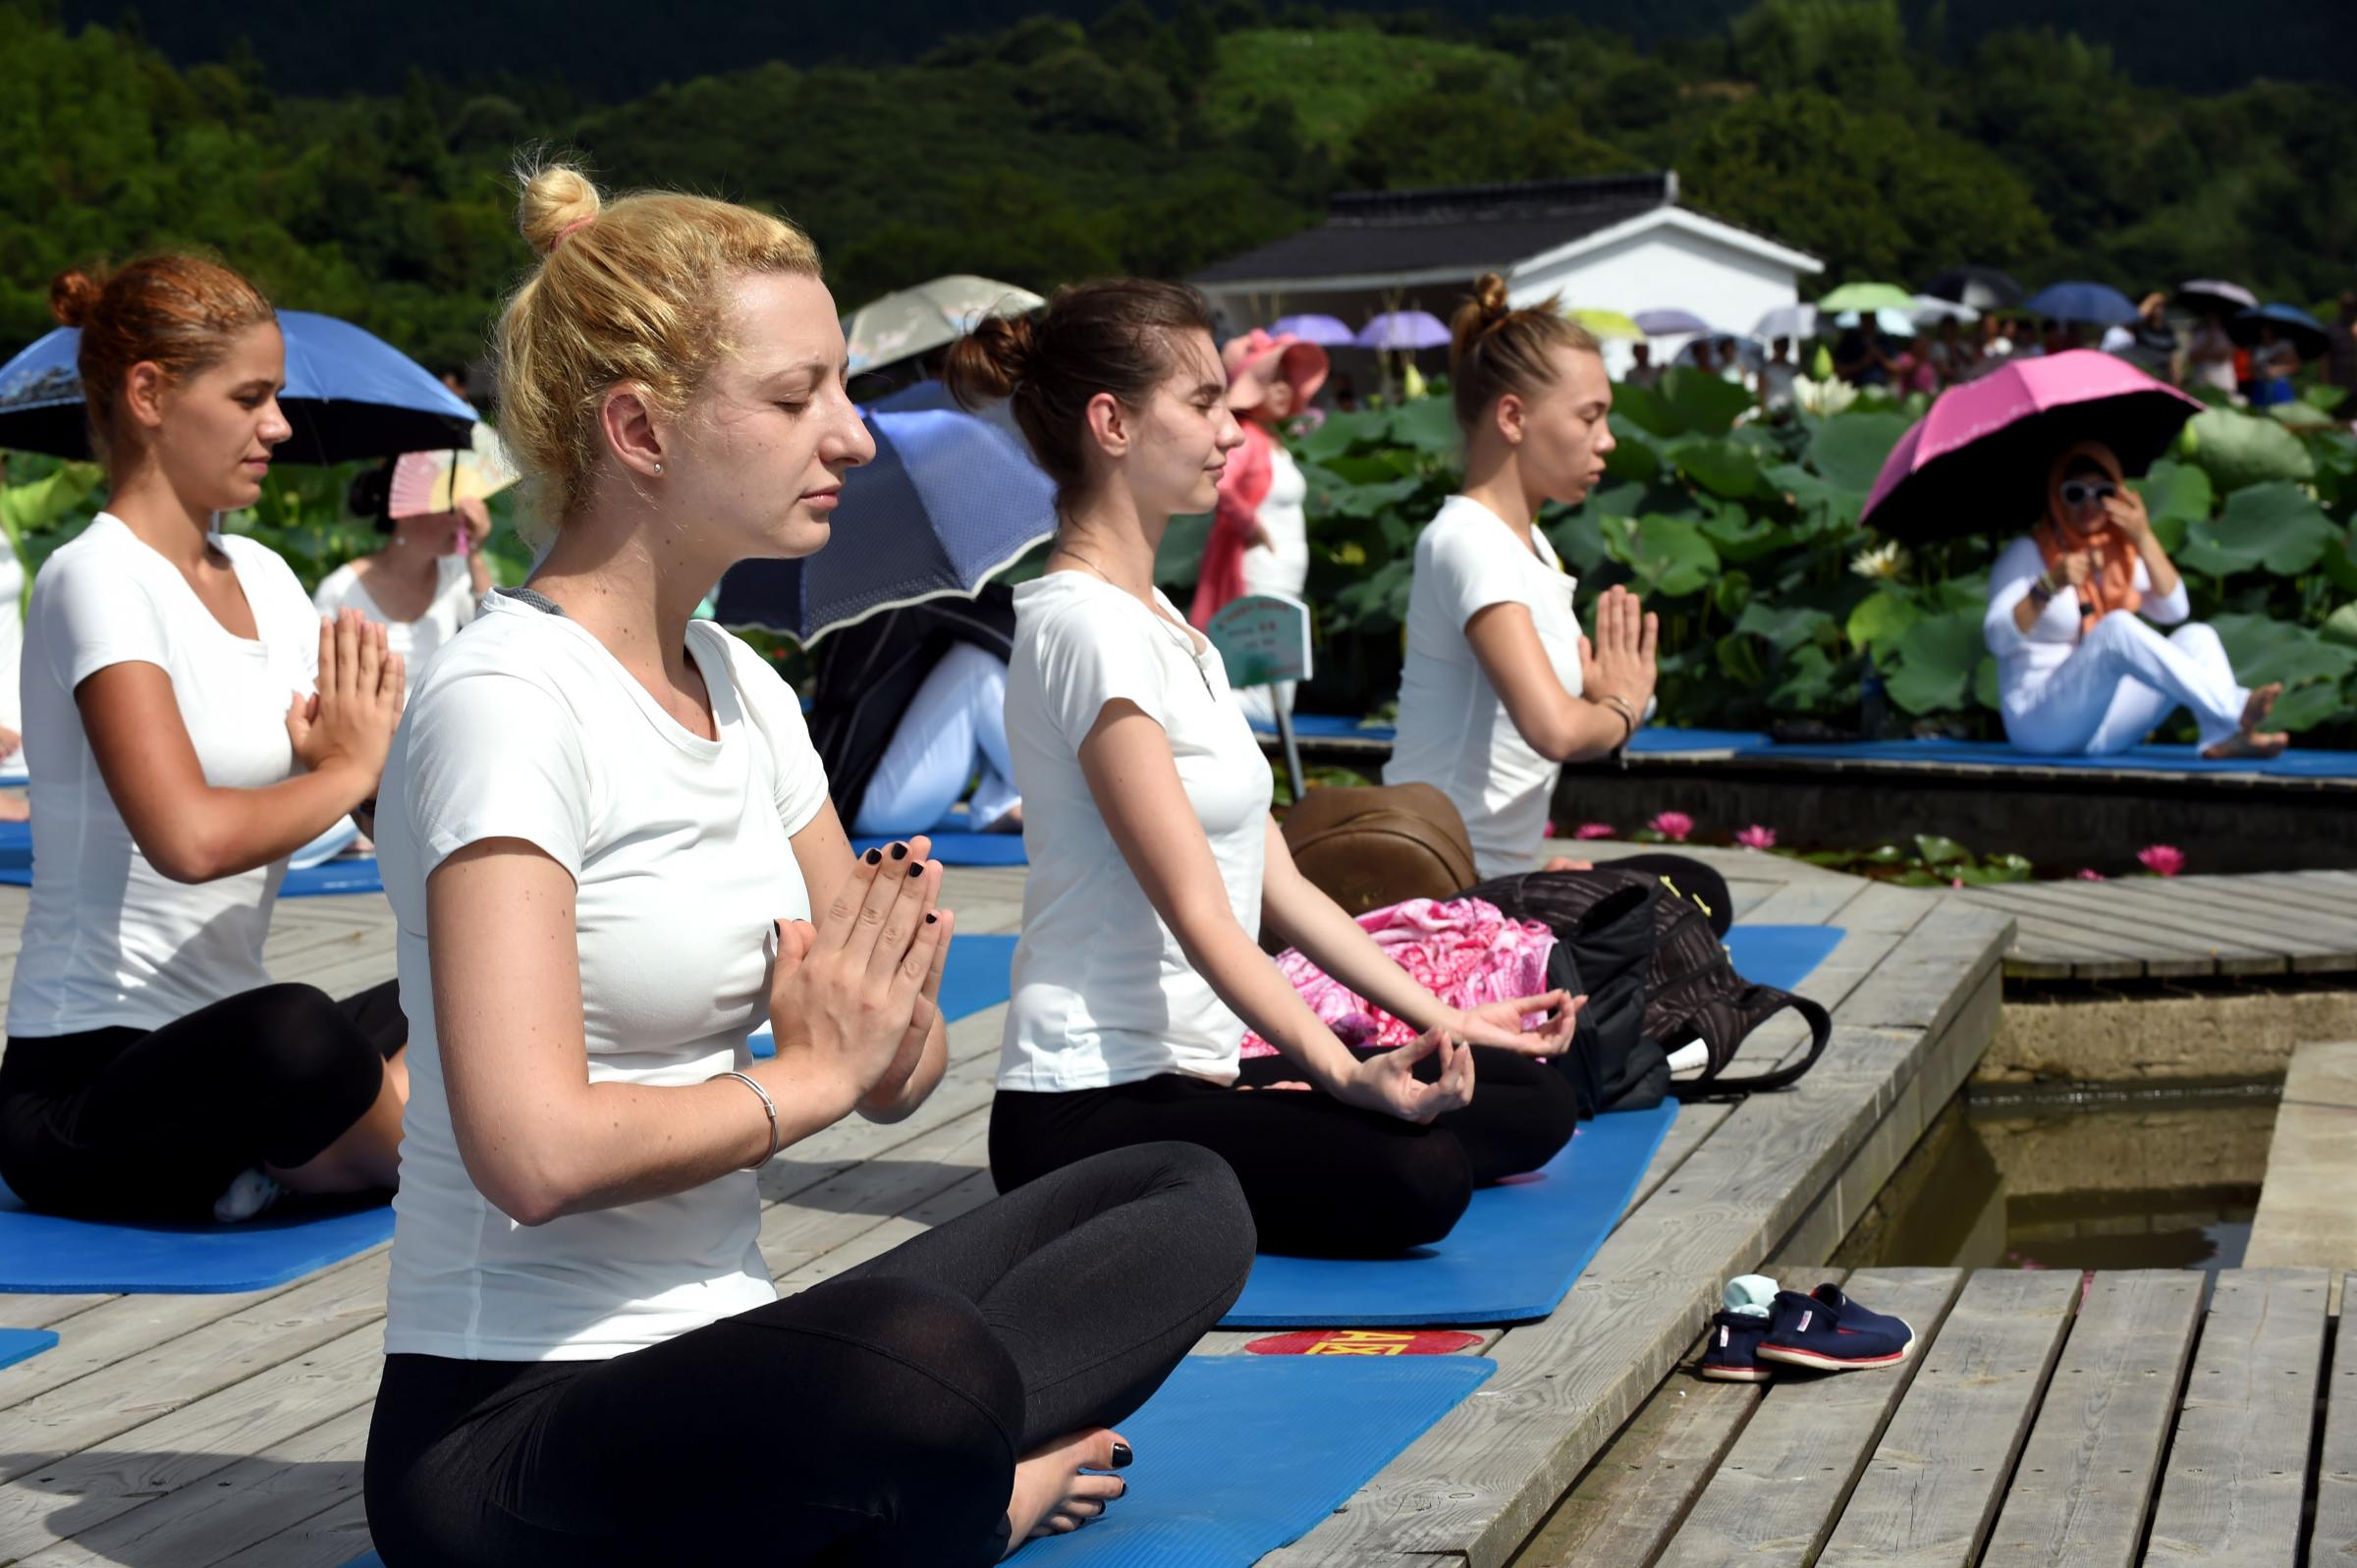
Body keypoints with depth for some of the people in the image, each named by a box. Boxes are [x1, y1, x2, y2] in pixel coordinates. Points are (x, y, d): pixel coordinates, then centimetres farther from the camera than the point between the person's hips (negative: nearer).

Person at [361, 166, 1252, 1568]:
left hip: (711, 1360, 9)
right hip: (508, 1436, -9)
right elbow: (534, 1151, -27)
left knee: (1186, 1201, 7)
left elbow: (897, 1081, 13)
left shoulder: (744, 690, 10)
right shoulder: (509, 704, -15)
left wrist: (890, 1011, -11)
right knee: (923, 1366, -38)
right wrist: (810, 1074, -11)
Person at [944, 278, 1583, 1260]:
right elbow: (1197, 911, -22)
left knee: (1534, 1103, 3)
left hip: (1201, 1070, 10)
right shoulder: (1087, 626, -15)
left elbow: (1275, 877, 16)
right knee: (1412, 1180, -30)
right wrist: (1347, 1073, -32)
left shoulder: (1163, 623, 16)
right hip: (1093, 1104, -10)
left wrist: (1441, 1019, 12)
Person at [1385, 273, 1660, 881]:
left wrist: (1608, 697, -4)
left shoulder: (1534, 546, 13)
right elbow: (1555, 728, -31)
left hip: (1501, 875, 10)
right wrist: (1619, 710, -10)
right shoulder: (1468, 541, -18)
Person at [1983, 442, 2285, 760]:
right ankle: (2234, 708, -41)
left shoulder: (2121, 553, 14)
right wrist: (2049, 586, -32)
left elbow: (2174, 610, -2)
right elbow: (1998, 639, -18)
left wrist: (2144, 539, -12)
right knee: (2115, 627, -30)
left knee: (2197, 636, -10)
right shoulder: (2026, 554, -4)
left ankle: (2223, 737, -38)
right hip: (2041, 721, -7)